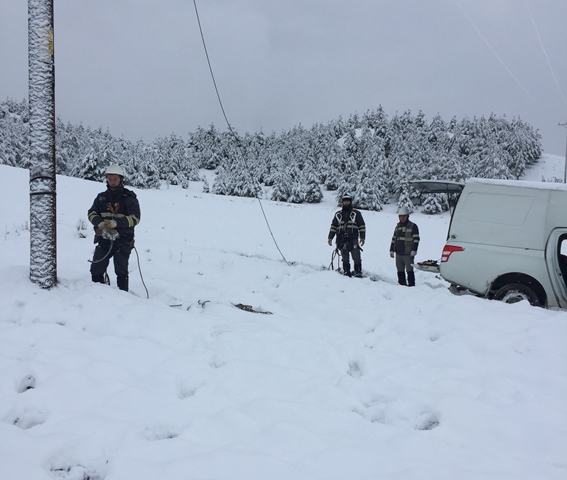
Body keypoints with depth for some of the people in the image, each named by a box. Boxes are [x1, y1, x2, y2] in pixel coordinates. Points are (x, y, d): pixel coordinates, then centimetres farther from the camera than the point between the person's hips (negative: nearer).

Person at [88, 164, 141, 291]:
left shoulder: (129, 197, -2)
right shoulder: (101, 197, 12)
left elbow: (135, 218, -10)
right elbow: (92, 213, 8)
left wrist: (117, 223, -25)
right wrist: (99, 222, -15)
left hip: (123, 240, -4)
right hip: (104, 239, 4)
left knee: (121, 271, -2)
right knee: (96, 269, 3)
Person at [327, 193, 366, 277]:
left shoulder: (356, 213, 8)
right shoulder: (338, 214, 16)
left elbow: (362, 226, 6)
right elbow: (333, 227, 16)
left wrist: (362, 237, -4)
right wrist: (330, 237, 8)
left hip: (353, 239, -2)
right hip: (342, 240, 2)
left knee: (356, 257, -8)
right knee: (345, 259, 5)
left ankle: (358, 272, -3)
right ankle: (346, 272, 9)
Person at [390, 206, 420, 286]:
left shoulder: (412, 226, -2)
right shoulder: (398, 226, 17)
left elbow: (416, 239, -7)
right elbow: (393, 239, 21)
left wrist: (413, 250, -14)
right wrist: (391, 250, 16)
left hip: (408, 253, -6)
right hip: (398, 253, 6)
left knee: (409, 270, -5)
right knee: (400, 270, 10)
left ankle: (411, 285, -1)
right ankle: (402, 284, 17)